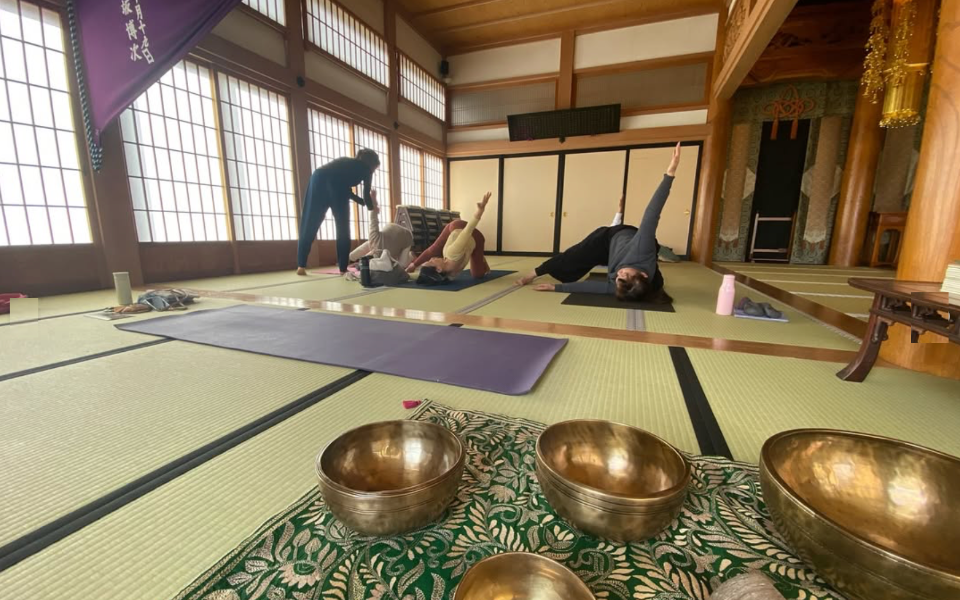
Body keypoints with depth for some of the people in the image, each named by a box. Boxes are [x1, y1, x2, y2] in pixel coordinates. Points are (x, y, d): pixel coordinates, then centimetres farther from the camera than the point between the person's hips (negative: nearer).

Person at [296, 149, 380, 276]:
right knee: (343, 227, 6)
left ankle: (301, 265, 2)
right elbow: (366, 195, 22)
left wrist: (364, 201, 48)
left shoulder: (347, 163, 38)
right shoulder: (366, 169, 22)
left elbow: (347, 191, 40)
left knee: (310, 225, 6)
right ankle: (343, 267, 6)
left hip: (318, 178, 5)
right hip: (335, 185, -5)